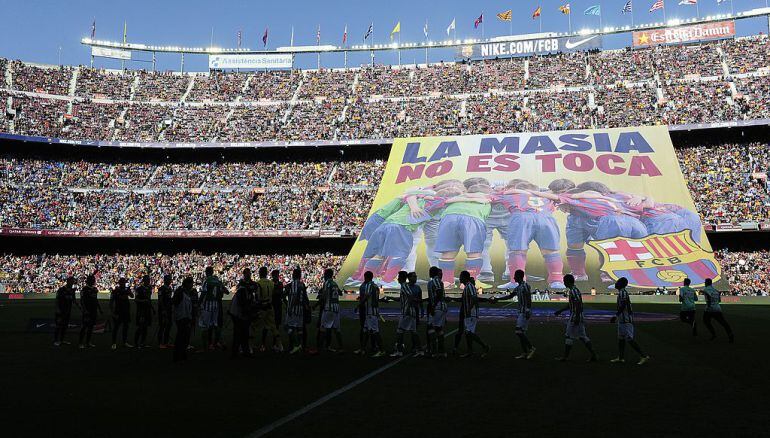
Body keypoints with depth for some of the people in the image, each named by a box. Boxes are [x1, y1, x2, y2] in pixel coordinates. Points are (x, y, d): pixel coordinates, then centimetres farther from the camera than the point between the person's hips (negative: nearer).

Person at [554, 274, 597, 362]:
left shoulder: (573, 291, -16)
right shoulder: (573, 290, 15)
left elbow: (578, 304, -23)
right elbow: (570, 305, 24)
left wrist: (577, 317, -25)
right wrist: (560, 311, 27)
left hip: (575, 317, -10)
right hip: (579, 317, 10)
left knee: (569, 336, -1)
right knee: (582, 336, 11)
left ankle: (565, 356, 7)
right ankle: (593, 355, 10)